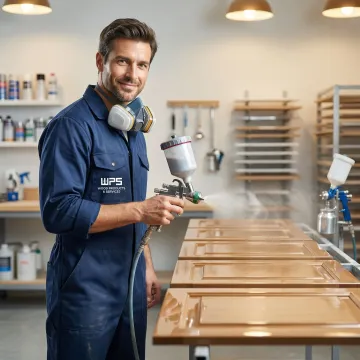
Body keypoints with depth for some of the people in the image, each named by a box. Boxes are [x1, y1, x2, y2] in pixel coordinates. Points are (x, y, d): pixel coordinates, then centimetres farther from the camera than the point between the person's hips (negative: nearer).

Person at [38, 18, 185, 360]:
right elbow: (58, 212, -22)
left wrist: (147, 268, 15)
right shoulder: (71, 126, -16)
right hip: (84, 290, -8)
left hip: (131, 287, 8)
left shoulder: (134, 128, 11)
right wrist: (140, 210, -23)